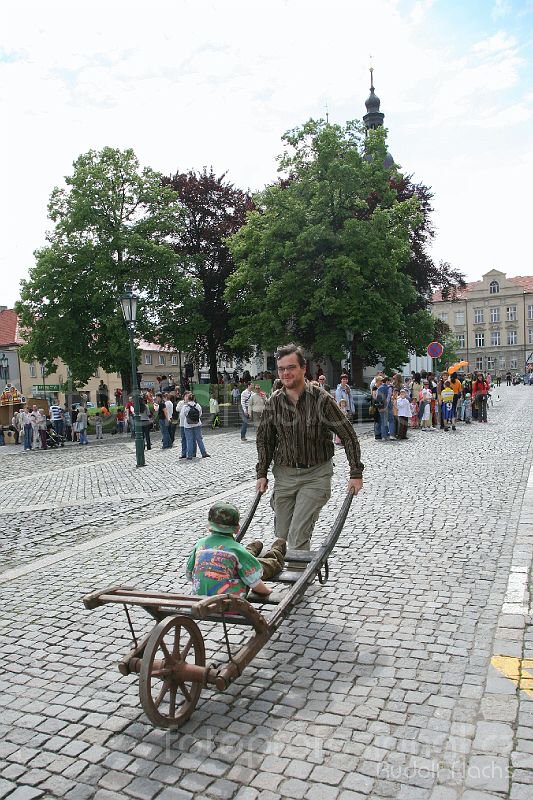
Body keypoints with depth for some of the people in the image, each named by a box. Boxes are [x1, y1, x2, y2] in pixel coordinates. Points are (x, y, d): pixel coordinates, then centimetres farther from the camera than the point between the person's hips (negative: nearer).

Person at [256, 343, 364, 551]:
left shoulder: (321, 399, -14)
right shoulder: (273, 402, -2)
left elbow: (348, 435, -8)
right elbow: (264, 440, 11)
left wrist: (356, 474, -10)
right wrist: (261, 474, 7)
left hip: (316, 474, -4)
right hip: (284, 474, 5)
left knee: (297, 537, -13)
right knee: (282, 535, 12)